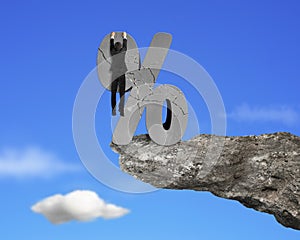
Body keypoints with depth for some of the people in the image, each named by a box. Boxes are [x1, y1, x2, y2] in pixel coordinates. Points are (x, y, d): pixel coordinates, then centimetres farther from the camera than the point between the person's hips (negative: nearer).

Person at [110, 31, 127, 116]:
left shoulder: (112, 52, 0)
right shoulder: (123, 52, -3)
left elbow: (111, 45, 18)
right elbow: (125, 45, 15)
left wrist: (112, 37, 33)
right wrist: (124, 37, 30)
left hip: (114, 76, 1)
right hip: (122, 75, -1)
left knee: (113, 94, 4)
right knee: (122, 93, 0)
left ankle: (113, 111, 0)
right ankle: (121, 111, -6)